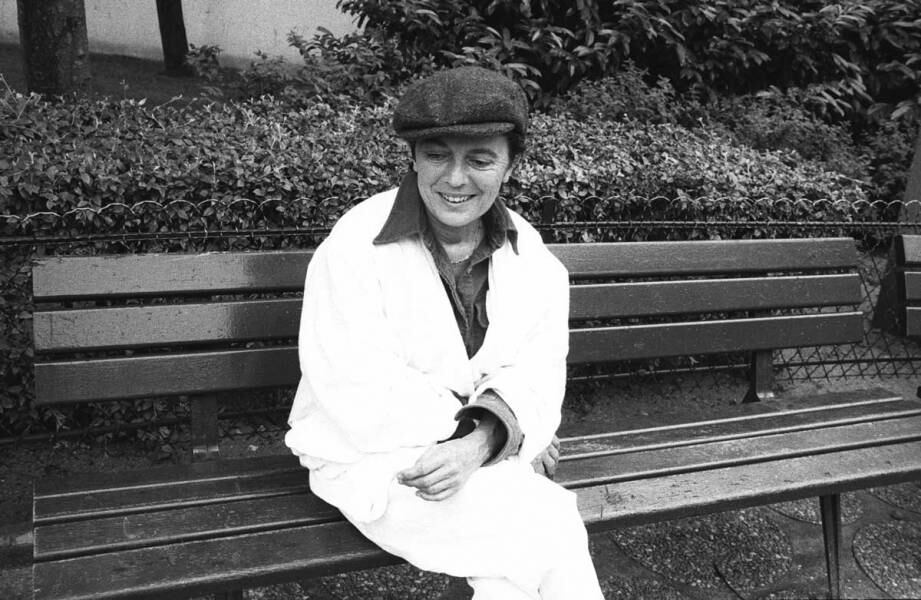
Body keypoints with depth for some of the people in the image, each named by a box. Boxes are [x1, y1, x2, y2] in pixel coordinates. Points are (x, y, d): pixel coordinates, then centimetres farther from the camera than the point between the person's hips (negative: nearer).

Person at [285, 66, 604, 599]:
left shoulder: (530, 257, -1)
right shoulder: (354, 249, -17)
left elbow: (536, 374, -4)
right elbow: (358, 401, -20)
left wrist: (483, 442, -26)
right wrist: (517, 435, -20)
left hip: (482, 454, 4)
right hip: (373, 457, -4)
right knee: (551, 532, -21)